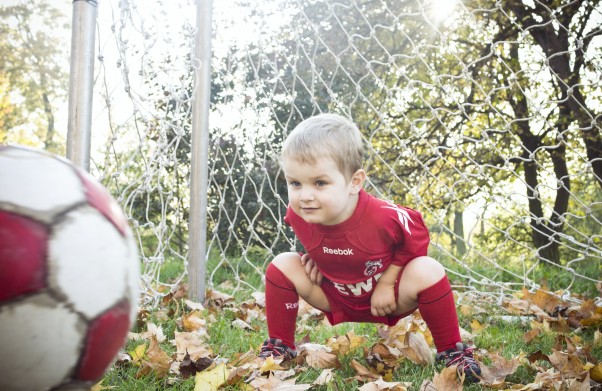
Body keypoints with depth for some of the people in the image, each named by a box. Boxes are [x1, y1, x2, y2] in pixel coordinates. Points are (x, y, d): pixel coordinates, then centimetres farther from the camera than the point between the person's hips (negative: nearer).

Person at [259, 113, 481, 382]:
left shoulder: (384, 217, -36)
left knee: (426, 271, -32)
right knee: (282, 265, -16)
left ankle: (452, 350, -10)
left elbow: (416, 239, -15)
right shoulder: (299, 214, -22)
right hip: (336, 300, 3)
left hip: (387, 299, -3)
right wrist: (313, 257, -13)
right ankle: (279, 347, 2)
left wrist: (387, 282, -18)